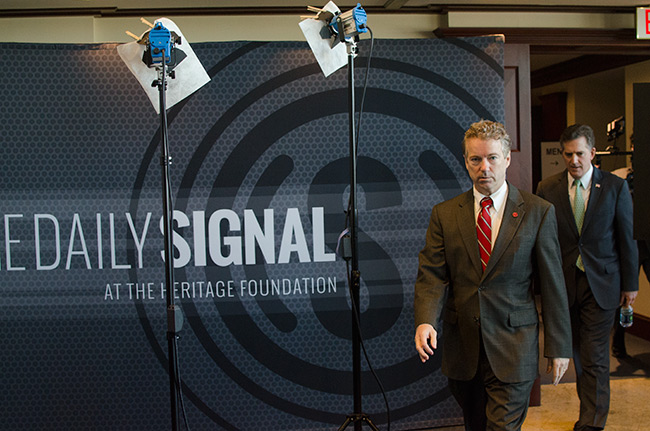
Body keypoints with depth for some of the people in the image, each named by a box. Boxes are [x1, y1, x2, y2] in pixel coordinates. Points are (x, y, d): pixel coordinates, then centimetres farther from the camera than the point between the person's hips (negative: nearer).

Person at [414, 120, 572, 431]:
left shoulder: (538, 213, -1)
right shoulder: (444, 214, 5)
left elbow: (553, 284, 0)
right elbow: (432, 274, -1)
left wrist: (559, 346, 0)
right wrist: (425, 321, -20)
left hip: (514, 347, -3)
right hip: (461, 347, 3)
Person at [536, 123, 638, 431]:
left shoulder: (615, 187, -2)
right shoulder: (548, 189, 1)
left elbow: (626, 238, 2)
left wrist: (631, 283, 2)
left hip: (601, 283, -2)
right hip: (565, 282, 2)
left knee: (594, 356, -4)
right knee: (579, 351, 11)